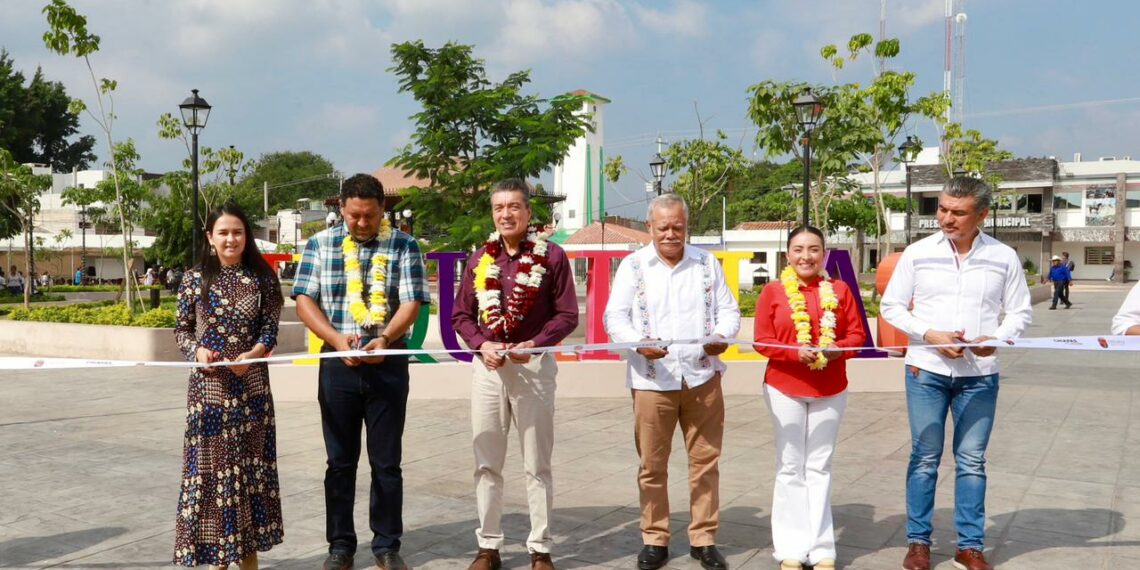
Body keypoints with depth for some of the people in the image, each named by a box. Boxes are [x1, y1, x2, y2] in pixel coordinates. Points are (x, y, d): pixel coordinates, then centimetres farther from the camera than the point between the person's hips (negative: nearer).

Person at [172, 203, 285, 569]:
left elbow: (270, 327, 2)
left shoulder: (261, 278, 2)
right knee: (210, 461, 2)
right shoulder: (195, 279, 2)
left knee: (250, 459, 5)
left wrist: (253, 354, -16)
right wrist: (197, 351, -13)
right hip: (208, 384, 0)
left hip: (251, 383, 1)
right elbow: (182, 329, 6)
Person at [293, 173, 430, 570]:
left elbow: (411, 303, -5)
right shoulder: (320, 245, 4)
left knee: (386, 461, 6)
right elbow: (304, 299, 0)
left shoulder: (404, 246, 2)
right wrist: (337, 339, -15)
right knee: (340, 460, 8)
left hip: (388, 364, -1)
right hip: (337, 364, 1)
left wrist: (383, 338, -22)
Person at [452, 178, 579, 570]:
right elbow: (461, 315, 9)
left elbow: (567, 314, -4)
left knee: (537, 464, 4)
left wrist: (534, 344, -18)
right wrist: (482, 345, -9)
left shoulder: (551, 255, -3)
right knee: (486, 463, 8)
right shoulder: (480, 258, 7)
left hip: (534, 365, -3)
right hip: (488, 365, 3)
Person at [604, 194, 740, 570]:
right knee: (652, 464, 4)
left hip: (702, 377, 2)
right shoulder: (633, 265, 3)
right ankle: (654, 539, 17)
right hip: (652, 380, -2)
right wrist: (638, 343, -22)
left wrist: (723, 335, -12)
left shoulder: (707, 263, 11)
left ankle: (703, 539, 18)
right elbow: (614, 317, -3)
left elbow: (728, 309, 10)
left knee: (705, 461, 6)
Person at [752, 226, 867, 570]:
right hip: (784, 388, -1)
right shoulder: (773, 291, -4)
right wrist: (795, 351, -21)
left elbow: (857, 334, 2)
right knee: (791, 467, 6)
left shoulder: (839, 290, 1)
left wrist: (836, 349, -18)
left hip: (831, 390, 1)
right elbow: (761, 341, -5)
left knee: (819, 467, 8)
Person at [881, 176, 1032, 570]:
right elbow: (892, 306, 2)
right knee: (925, 458, 6)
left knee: (972, 461, 8)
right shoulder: (918, 253, -3)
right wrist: (930, 335, -13)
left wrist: (998, 339, -15)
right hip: (926, 371, 0)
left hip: (979, 375, 1)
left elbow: (1020, 312, 5)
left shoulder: (1004, 257, -1)